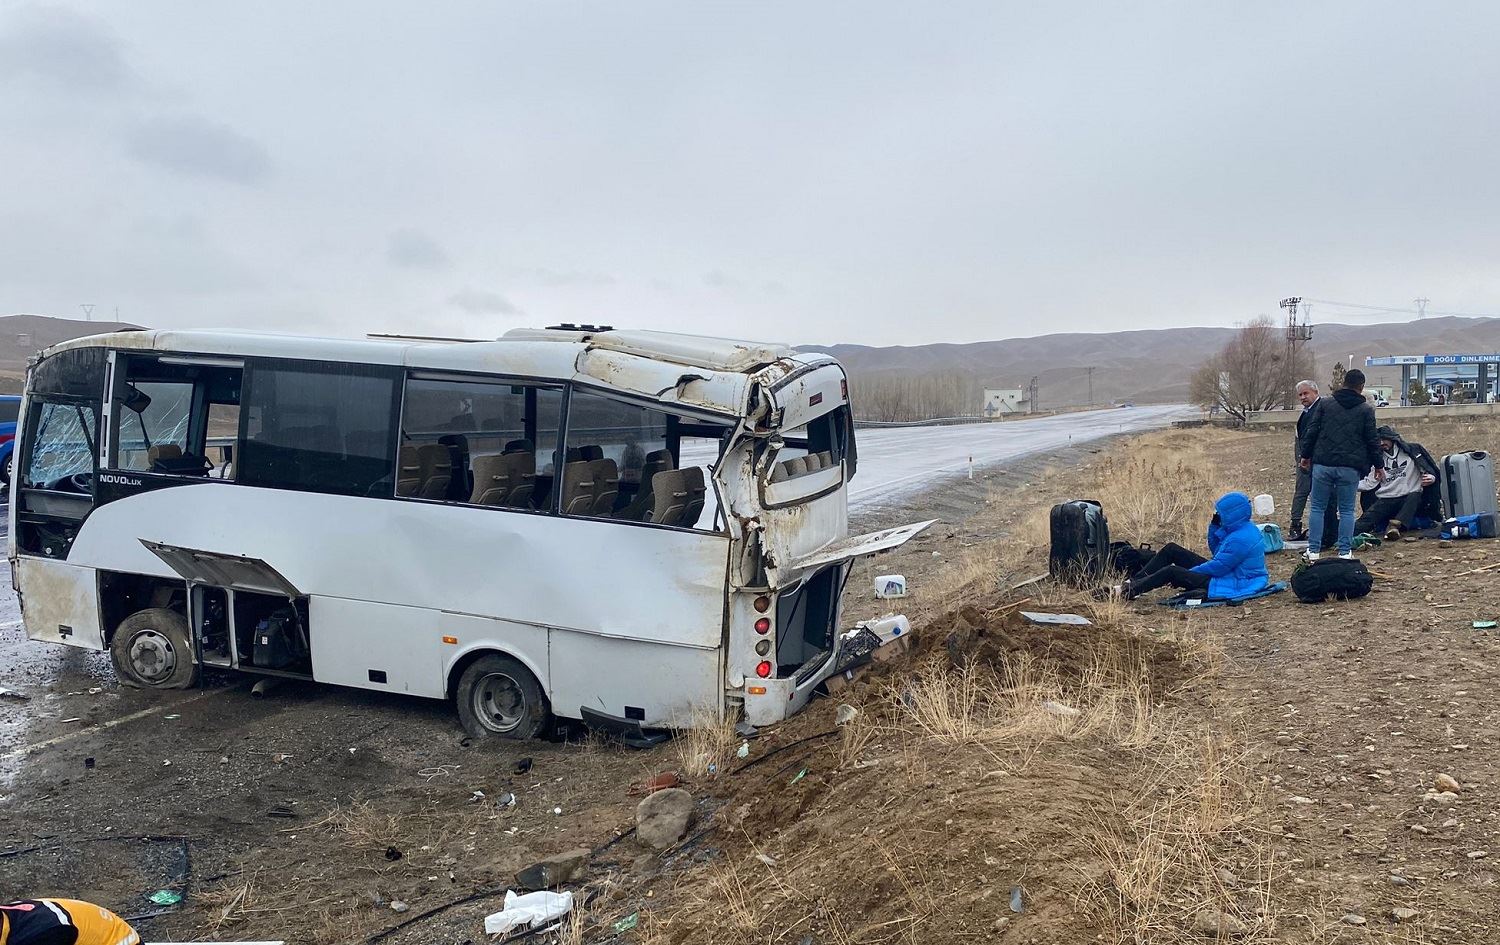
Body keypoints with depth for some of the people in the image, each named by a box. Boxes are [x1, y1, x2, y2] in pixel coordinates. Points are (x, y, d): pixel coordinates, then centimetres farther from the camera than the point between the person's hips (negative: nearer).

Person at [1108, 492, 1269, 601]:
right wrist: (1215, 525, 0)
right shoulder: (1242, 528, 7)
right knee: (1171, 549, 3)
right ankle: (1132, 583, 1)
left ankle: (1127, 592, -12)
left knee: (1171, 572, -20)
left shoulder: (1241, 539, -27)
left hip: (1232, 585, -11)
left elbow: (1219, 566, -25)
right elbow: (1216, 551, 14)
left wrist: (1189, 571, -13)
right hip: (1225, 572, 11)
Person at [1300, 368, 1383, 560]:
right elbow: (1372, 440, 4)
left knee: (1317, 507, 7)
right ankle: (1345, 552, 5)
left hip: (1323, 465, 1)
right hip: (1350, 467, 0)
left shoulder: (1325, 404, 6)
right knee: (1347, 510, 7)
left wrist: (1306, 455, 14)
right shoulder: (1366, 410, 4)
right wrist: (1379, 465, 13)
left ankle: (1313, 551, 5)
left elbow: (1312, 431, 4)